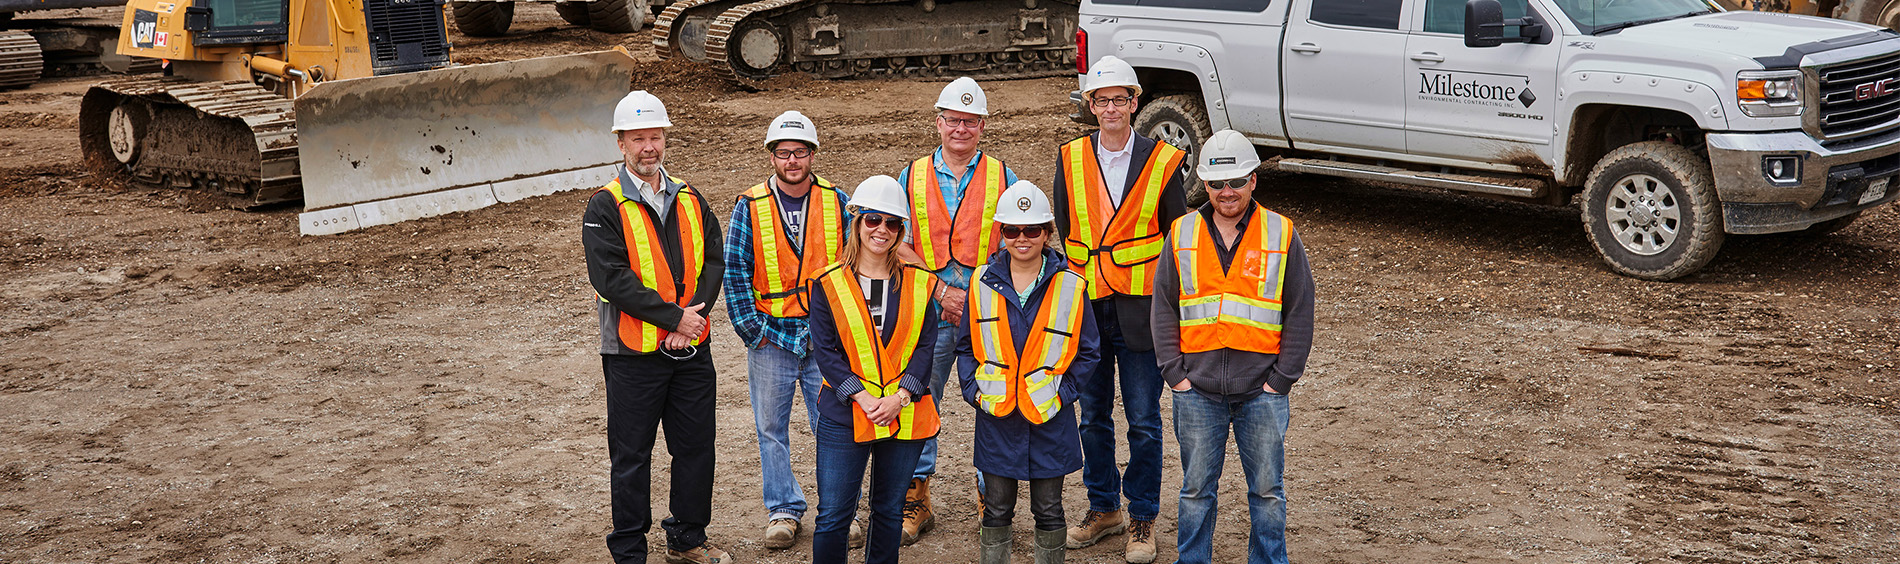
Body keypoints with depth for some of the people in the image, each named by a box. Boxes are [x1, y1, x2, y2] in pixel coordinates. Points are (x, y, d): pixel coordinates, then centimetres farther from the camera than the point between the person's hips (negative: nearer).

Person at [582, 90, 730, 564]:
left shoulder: (690, 200, 9)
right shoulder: (605, 208, -7)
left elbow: (713, 261, 4)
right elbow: (611, 278, -16)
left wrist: (693, 316, -12)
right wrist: (674, 316, -19)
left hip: (691, 348, 5)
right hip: (634, 352, -5)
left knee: (697, 445, 12)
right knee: (632, 456, 4)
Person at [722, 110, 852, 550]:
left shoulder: (837, 203, 1)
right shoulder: (750, 207, -2)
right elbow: (734, 272, 0)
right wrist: (751, 328, -5)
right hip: (771, 337, 0)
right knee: (771, 428, 7)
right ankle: (783, 511, 20)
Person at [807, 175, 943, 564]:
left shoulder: (918, 283, 5)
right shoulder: (829, 284, -1)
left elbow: (925, 346, 1)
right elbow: (824, 350, -5)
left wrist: (900, 397, -13)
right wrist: (862, 397, -15)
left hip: (905, 414, 2)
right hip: (844, 415, -2)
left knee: (890, 510, 13)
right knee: (833, 515, -2)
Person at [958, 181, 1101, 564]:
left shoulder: (1070, 287, -3)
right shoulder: (983, 283, 1)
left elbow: (1088, 353, 2)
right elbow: (966, 346, 8)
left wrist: (1062, 392, -7)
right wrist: (974, 390, -4)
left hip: (1050, 419, -1)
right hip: (996, 418, 1)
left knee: (1048, 511, 10)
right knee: (996, 510, 10)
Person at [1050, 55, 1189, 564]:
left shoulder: (1161, 162, -3)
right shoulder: (1070, 160, 5)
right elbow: (1060, 234, 9)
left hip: (1139, 310, -3)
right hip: (1085, 308, 3)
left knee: (1144, 421, 3)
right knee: (1093, 416, 13)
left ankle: (1142, 519, 17)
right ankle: (1103, 508, 28)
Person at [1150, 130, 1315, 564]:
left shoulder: (1282, 236, 1)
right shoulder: (1182, 235, 5)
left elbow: (1300, 313, 1)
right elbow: (1163, 309, 6)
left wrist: (1282, 378, -5)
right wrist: (1174, 373, -2)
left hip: (1262, 392, -1)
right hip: (1197, 390, 1)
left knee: (1267, 490, 7)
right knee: (1196, 489, 10)